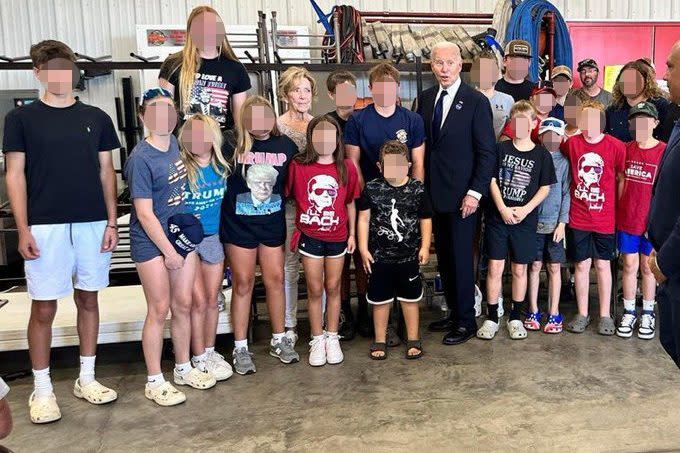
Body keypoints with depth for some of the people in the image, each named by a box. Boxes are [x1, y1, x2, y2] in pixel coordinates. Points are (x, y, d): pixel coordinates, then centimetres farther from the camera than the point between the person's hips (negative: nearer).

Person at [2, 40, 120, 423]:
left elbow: (107, 171, 9)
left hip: (93, 223, 3)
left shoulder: (96, 118, 8)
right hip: (45, 226, -2)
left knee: (89, 299, 10)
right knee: (44, 308, 3)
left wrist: (112, 222, 3)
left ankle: (87, 379, 24)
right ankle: (42, 389, 17)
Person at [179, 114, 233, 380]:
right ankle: (199, 358, 17)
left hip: (212, 238, 4)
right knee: (198, 302, 1)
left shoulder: (221, 167, 0)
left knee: (212, 300, 12)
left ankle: (210, 351, 28)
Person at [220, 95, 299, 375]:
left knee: (275, 279, 9)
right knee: (243, 283, 4)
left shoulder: (285, 146, 0)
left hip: (273, 223, 3)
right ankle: (240, 348, 16)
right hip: (239, 225, -2)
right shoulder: (233, 146, -9)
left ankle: (279, 340, 26)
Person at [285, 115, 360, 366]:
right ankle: (317, 340, 22)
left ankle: (332, 338, 26)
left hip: (337, 237, 2)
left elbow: (350, 203, 7)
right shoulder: (298, 166, -7)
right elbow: (284, 195, -1)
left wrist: (352, 233, 7)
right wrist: (293, 231, -4)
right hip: (309, 237, -1)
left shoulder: (346, 167, -1)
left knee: (333, 287, 12)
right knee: (315, 289, 6)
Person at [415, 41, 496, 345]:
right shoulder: (425, 98, 9)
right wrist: (421, 185, 4)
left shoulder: (476, 101, -7)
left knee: (461, 258, 2)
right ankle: (453, 312, 27)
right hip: (433, 193, 5)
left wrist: (475, 192, -14)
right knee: (443, 257, 13)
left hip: (462, 194, -5)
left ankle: (466, 321, 16)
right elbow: (422, 144, 11)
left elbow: (487, 152, -8)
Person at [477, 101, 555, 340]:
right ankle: (492, 318, 12)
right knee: (495, 268, 2)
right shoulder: (501, 148, 2)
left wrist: (525, 209, -12)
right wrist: (503, 209, -11)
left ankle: (515, 317, 21)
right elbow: (492, 180, -1)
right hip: (498, 217, 0)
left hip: (525, 220, 0)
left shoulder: (541, 154, 1)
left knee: (519, 269, 9)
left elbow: (545, 187, 1)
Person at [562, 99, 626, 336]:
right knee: (582, 264, 9)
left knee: (603, 264, 9)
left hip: (605, 218, -1)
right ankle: (582, 314, 21)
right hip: (578, 218, 1)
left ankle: (605, 315, 21)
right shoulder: (571, 143, -2)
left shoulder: (616, 146, -7)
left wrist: (618, 208, 1)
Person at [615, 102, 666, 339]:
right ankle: (629, 312, 22)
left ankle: (648, 313, 25)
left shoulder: (664, 152, -7)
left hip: (652, 221, -2)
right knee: (629, 266, 9)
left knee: (648, 267, 10)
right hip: (626, 219, 2)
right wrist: (618, 210, 4)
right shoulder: (626, 149, 2)